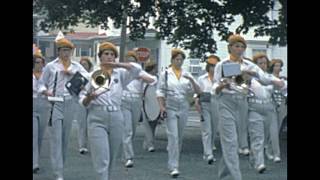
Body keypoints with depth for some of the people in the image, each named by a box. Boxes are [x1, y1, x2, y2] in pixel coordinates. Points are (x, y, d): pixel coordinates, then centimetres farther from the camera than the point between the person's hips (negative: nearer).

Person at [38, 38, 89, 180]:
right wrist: (46, 91, -11)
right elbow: (42, 84, 9)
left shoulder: (76, 66, 10)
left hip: (70, 103, 3)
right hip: (55, 103, -3)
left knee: (65, 137, 9)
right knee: (56, 138, -9)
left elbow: (88, 77, -4)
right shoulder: (50, 66, 5)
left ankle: (60, 166, 26)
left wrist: (73, 73, -13)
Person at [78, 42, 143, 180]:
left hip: (116, 119, 3)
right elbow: (83, 101, 2)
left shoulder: (120, 74, 8)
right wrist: (89, 97, -21)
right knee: (102, 159, -12)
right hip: (97, 119, -3)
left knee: (111, 159, 12)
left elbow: (137, 69, -9)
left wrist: (116, 64, -18)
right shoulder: (92, 75, 3)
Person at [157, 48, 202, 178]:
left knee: (180, 137, 9)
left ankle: (174, 161, 24)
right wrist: (162, 106, -11)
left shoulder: (187, 74, 7)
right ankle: (173, 167, -12)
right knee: (173, 136, -11)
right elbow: (160, 92, 0)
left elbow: (198, 91, 1)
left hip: (183, 108, 3)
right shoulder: (165, 74, 1)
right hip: (170, 108, -3)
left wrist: (191, 80, -15)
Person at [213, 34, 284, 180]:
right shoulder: (221, 65, -1)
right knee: (230, 142, -9)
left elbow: (265, 77, -6)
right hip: (227, 103, -4)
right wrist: (222, 86, -26)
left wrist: (276, 81, -27)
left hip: (242, 104, 4)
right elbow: (215, 89, -3)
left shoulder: (248, 65, 8)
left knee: (229, 142, 10)